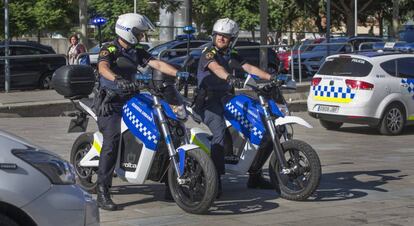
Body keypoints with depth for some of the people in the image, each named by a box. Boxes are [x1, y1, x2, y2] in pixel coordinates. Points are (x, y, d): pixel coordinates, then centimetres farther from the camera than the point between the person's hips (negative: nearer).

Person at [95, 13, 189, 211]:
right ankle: (102, 193, -21)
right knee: (111, 144, -20)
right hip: (111, 103, -7)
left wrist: (177, 73, -17)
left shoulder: (137, 52, 13)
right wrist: (117, 80, -49)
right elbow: (103, 68, -29)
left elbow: (157, 64, 0)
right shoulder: (109, 50, -8)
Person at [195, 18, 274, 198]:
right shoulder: (209, 53, -6)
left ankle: (255, 176, 9)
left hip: (225, 98, 7)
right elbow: (216, 68, -27)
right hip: (208, 100, -7)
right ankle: (215, 180, -32)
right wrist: (229, 78, -49)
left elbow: (250, 68, 4)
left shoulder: (231, 55, 16)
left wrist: (271, 77, -12)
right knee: (220, 132, -30)